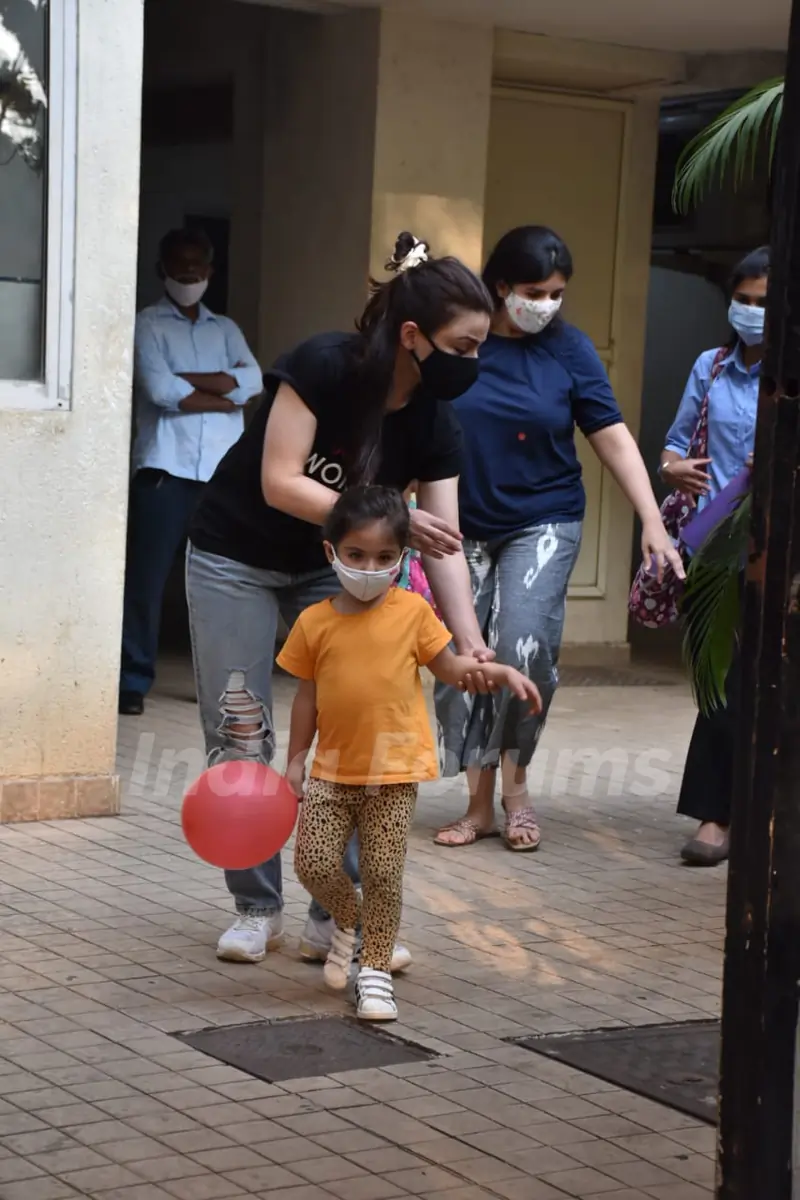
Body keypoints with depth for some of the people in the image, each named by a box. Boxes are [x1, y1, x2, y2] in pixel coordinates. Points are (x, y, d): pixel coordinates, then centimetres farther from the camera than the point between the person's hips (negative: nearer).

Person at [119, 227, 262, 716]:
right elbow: (160, 390, -11)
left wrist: (185, 380, -9)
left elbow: (253, 380, 0)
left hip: (223, 471, 4)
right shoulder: (147, 325, 4)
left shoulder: (226, 328, 18)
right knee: (147, 576, -5)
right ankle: (134, 680, -1)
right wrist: (224, 398, -3)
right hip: (165, 468, -4)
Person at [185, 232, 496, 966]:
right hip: (237, 560, -4)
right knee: (241, 739, -2)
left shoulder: (435, 426, -12)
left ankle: (339, 916, 2)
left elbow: (445, 544, -15)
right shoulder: (323, 368, -26)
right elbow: (279, 483, -28)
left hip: (331, 571, 4)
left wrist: (471, 643, -29)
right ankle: (258, 909, 11)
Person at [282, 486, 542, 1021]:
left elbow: (449, 666, 7)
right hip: (334, 768, 1)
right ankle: (349, 922, 28)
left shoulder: (412, 611, -2)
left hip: (395, 769, -1)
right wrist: (295, 762, 8)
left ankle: (376, 968, 13)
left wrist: (498, 671, -9)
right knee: (314, 863, -3)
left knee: (384, 872, -1)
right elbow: (308, 695, 8)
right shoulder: (315, 623, 0)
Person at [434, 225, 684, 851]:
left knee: (524, 646, -19)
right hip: (464, 527, 1)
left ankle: (516, 786, 3)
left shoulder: (568, 348, -5)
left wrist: (653, 522, -10)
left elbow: (611, 435, -4)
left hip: (543, 524, -1)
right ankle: (480, 804, 17)